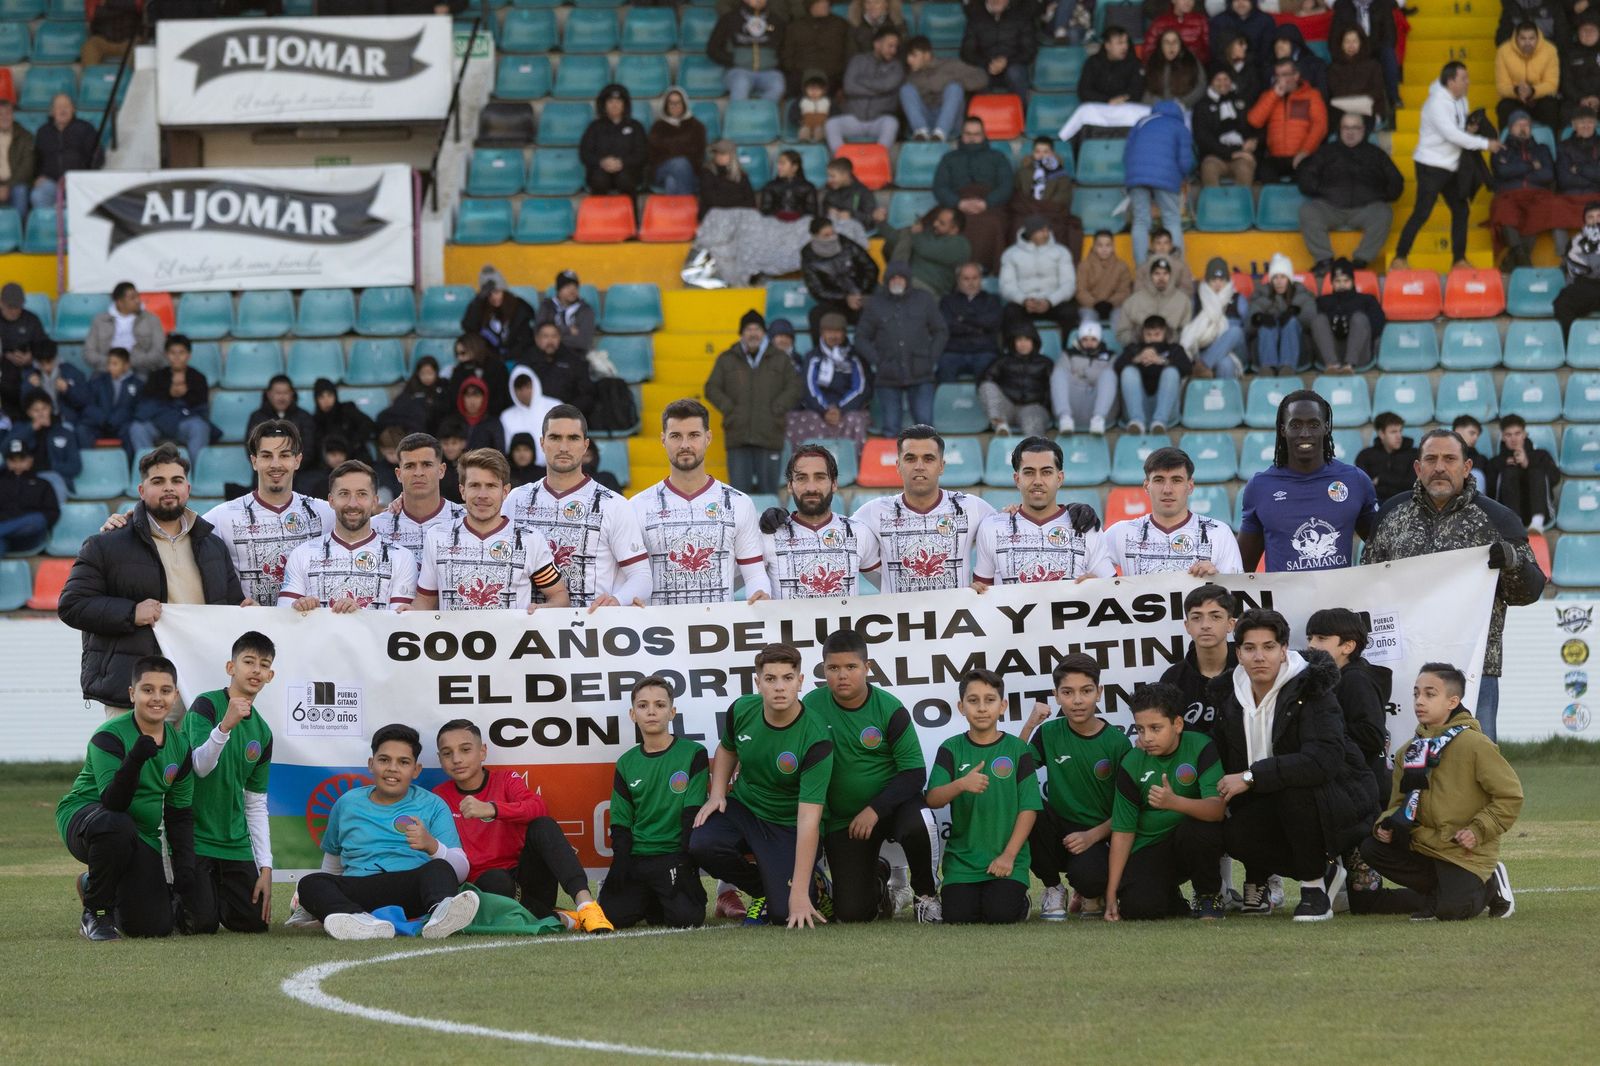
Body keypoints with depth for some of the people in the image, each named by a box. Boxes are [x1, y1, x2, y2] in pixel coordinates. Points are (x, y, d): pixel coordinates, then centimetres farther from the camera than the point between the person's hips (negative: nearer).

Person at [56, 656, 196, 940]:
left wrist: (185, 870, -1)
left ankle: (92, 885, 26)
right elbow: (113, 804, -28)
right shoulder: (109, 736, -18)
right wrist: (135, 759, -44)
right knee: (116, 826, -43)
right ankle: (96, 912, -18)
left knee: (156, 926, -7)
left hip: (141, 837, 6)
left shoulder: (180, 746, 1)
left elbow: (180, 815, 10)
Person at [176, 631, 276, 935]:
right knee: (202, 923, -15)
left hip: (235, 841, 6)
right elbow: (201, 766, -25)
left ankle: (214, 891, 27)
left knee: (254, 920, -2)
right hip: (194, 835, -6)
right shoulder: (206, 705, -10)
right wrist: (226, 725, -42)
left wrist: (265, 867, 5)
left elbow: (256, 806, 12)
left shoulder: (262, 732, 9)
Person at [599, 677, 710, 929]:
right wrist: (620, 869, -5)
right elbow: (621, 826, 10)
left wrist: (685, 866, -13)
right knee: (611, 915, -18)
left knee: (686, 918, -24)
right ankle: (648, 902, 16)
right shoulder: (627, 764, 11)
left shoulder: (693, 755, 0)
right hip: (635, 859, 3)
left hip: (674, 856, -3)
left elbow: (693, 816, -5)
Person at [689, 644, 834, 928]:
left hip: (787, 826, -4)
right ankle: (762, 891, 3)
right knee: (701, 845, -28)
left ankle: (814, 888, 17)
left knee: (784, 914, -22)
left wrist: (799, 894, -32)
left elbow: (809, 819, -29)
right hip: (743, 807, 4)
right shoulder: (741, 710, -11)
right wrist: (717, 794, -2)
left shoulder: (816, 740, -26)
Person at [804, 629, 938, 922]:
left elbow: (915, 774, -14)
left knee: (917, 824, -38)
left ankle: (925, 895, -9)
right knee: (851, 913, -7)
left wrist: (875, 810, -23)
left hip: (891, 802, -2)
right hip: (841, 818, 2)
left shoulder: (890, 709, -13)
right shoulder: (812, 707, -9)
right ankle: (878, 877, 31)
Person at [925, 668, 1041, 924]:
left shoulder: (1017, 749, 1)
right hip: (963, 855, 1)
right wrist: (961, 784, -30)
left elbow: (1028, 808, -1)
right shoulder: (951, 749, 4)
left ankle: (1019, 900, 14)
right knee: (957, 916, -17)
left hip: (1006, 858, -1)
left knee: (1000, 914, -22)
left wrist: (1009, 855, -9)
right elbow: (933, 799, -9)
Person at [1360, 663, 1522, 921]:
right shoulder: (1410, 752, 9)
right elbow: (1400, 802, 17)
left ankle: (1490, 885, 11)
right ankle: (1435, 891, 4)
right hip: (1421, 846, 7)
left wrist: (1479, 831, -15)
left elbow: (1510, 795, -10)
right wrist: (1386, 825, -5)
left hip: (1465, 853, -7)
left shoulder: (1473, 744, -12)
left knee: (1450, 910, -25)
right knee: (1371, 849, -10)